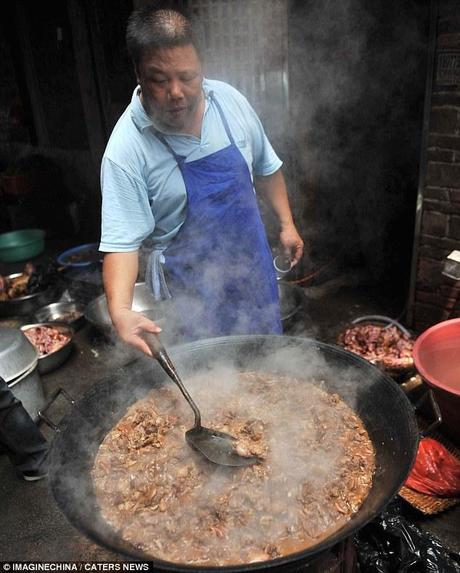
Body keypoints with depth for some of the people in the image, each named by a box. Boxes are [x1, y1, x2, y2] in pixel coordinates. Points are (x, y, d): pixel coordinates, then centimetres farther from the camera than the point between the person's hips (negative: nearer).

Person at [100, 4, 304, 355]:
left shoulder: (229, 101, -7)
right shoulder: (127, 149, -22)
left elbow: (265, 167, 8)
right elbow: (122, 241, -24)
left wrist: (287, 224, 9)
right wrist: (120, 310, -38)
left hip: (254, 266, 5)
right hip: (190, 290, -4)